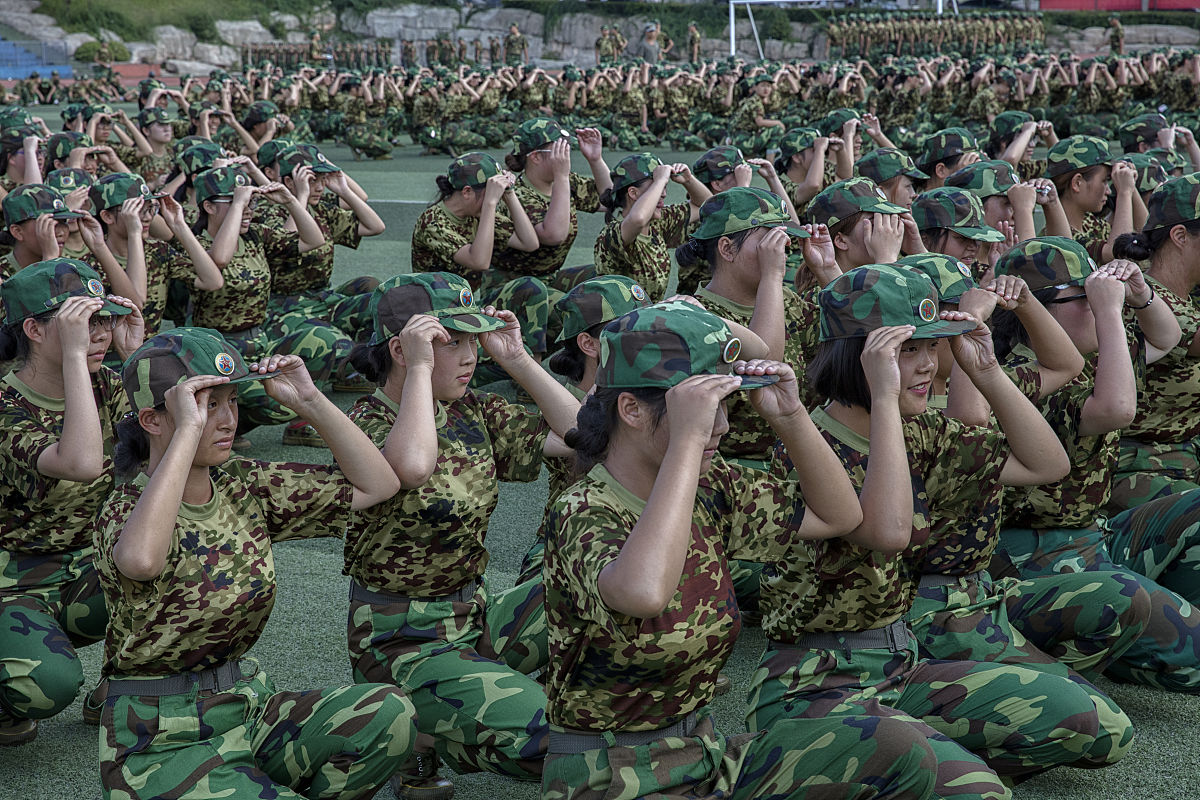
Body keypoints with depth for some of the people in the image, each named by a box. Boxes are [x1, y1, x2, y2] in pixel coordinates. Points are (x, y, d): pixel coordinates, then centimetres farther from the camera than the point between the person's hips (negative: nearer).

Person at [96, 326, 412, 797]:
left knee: (387, 713, -18)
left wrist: (309, 402, -3)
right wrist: (188, 431, -36)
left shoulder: (243, 488, 4)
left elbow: (377, 485, 7)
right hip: (162, 740, -7)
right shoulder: (127, 511, -15)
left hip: (246, 704, 7)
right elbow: (140, 560, -43)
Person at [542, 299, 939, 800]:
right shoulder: (584, 514, -20)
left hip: (704, 753, 8)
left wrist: (790, 416, -4)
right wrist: (687, 439, -37)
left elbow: (837, 515, 12)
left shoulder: (707, 490, 1)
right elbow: (643, 592, -44)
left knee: (898, 754, -6)